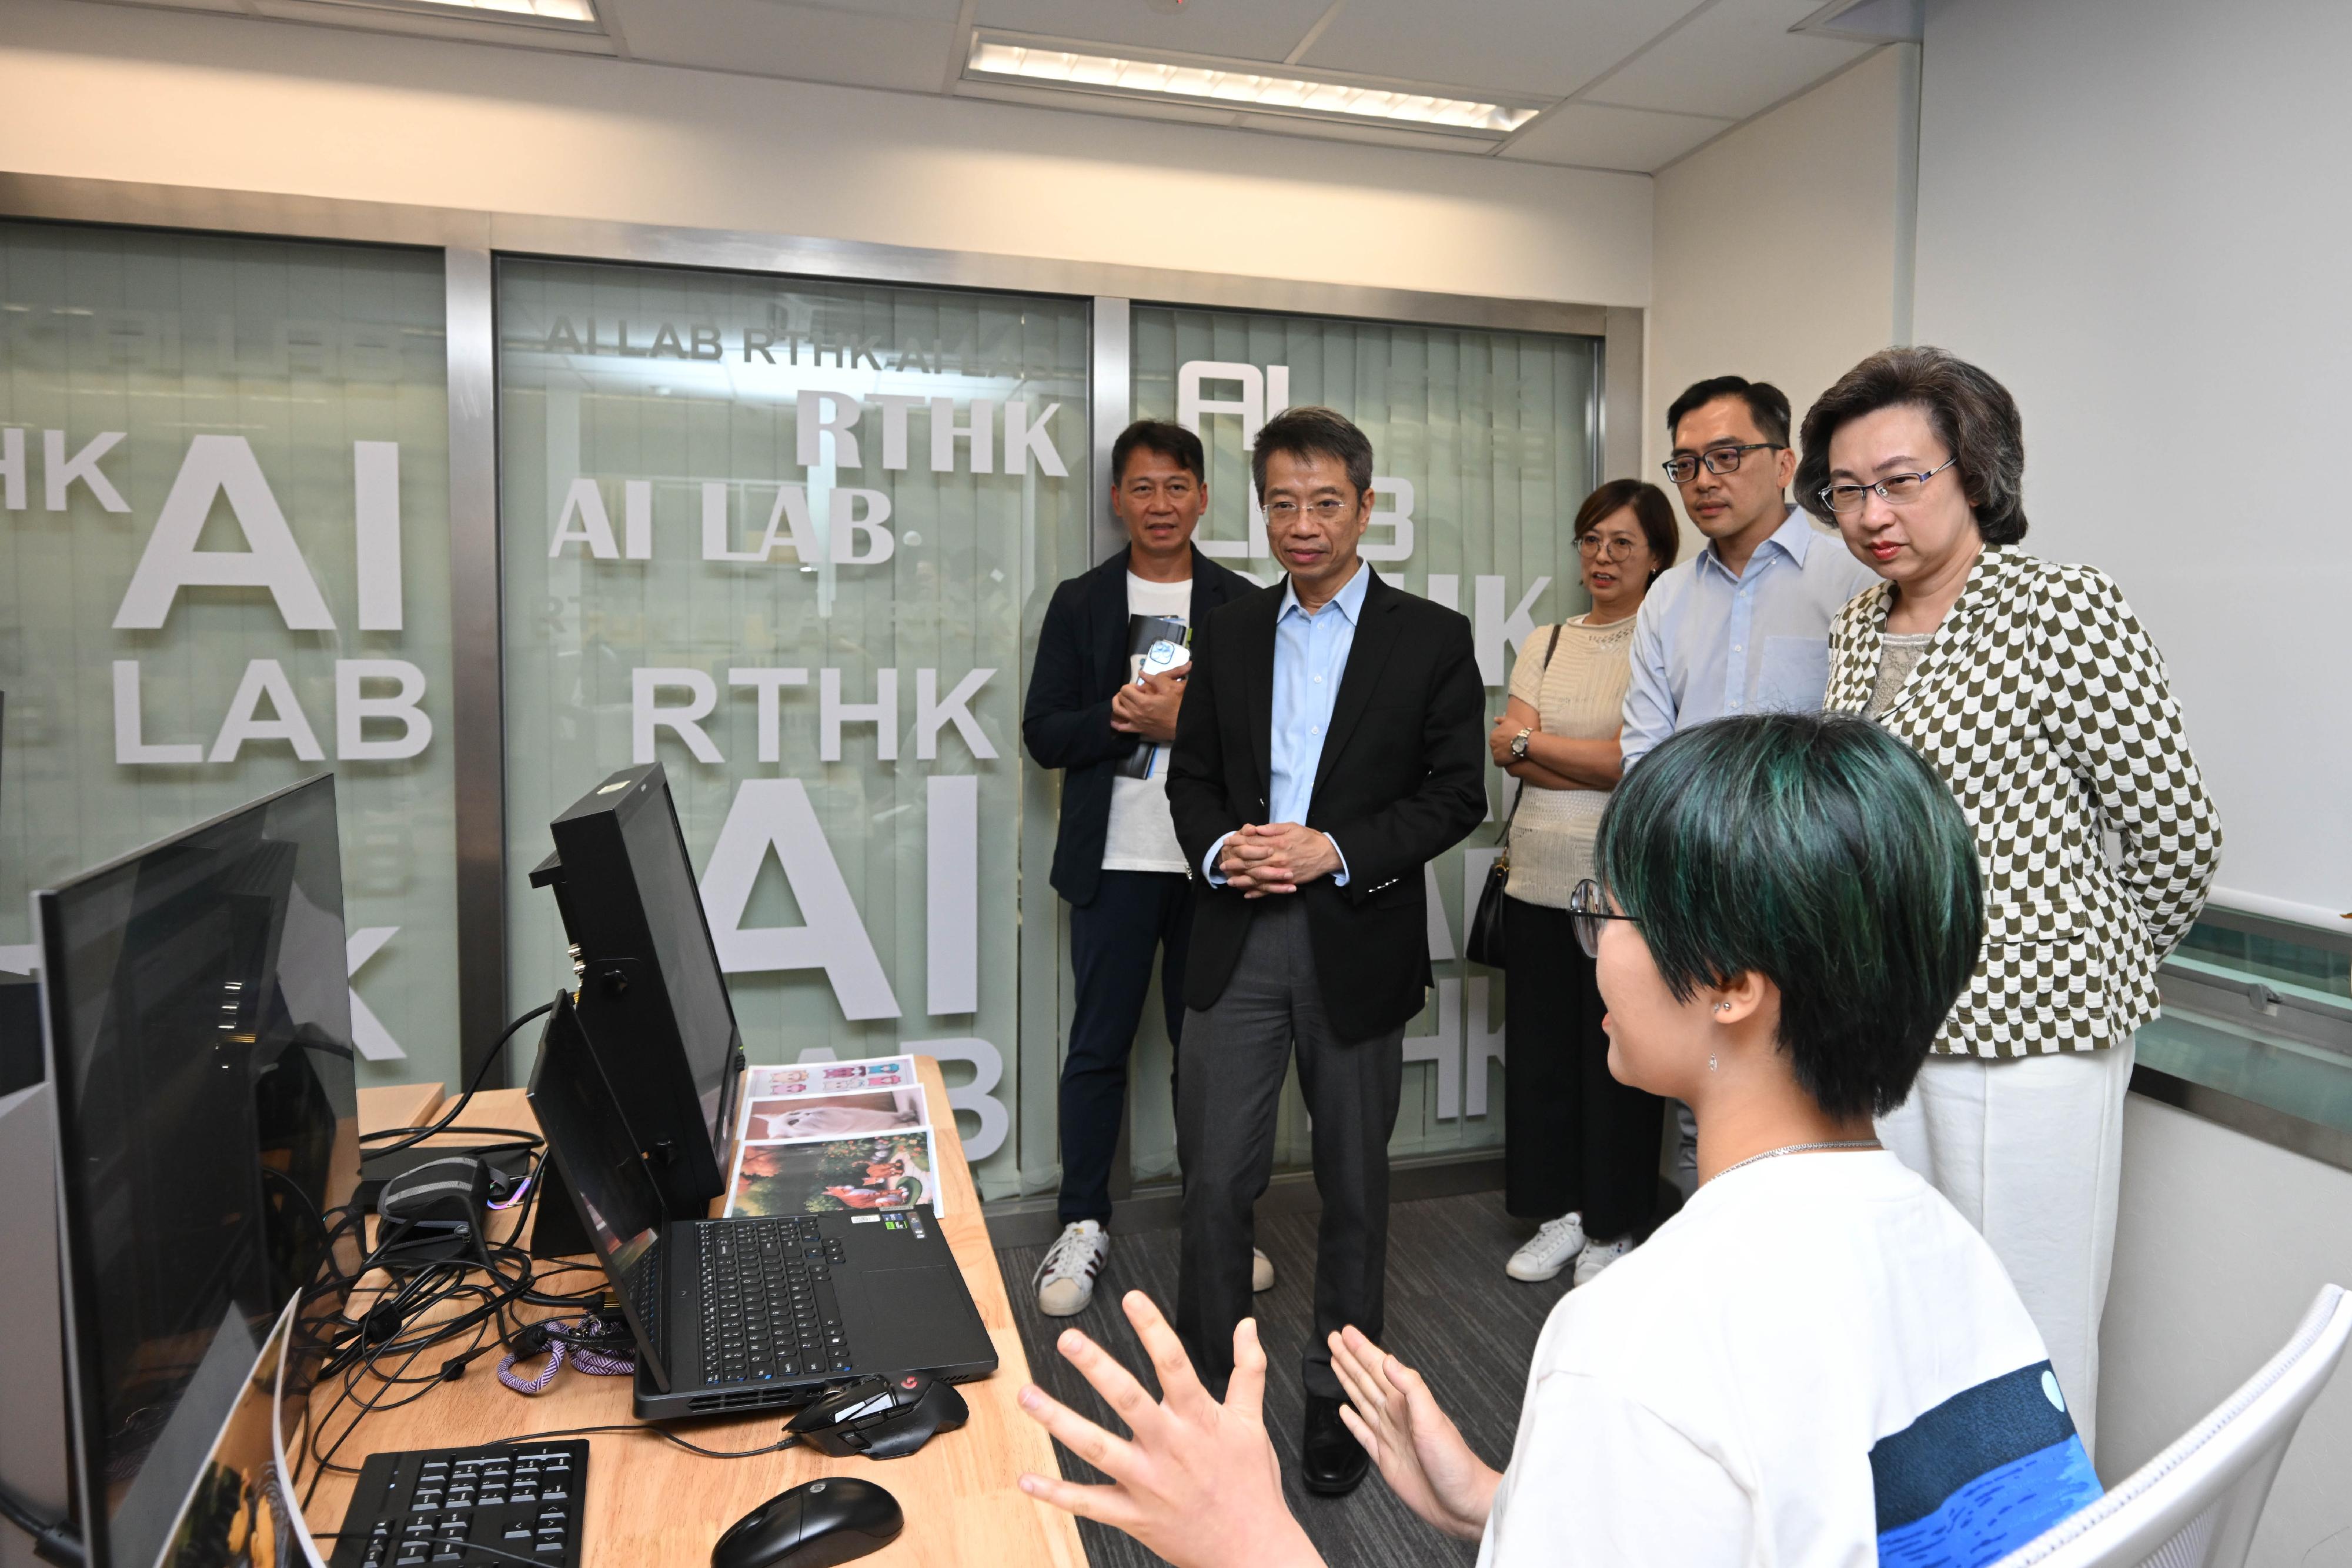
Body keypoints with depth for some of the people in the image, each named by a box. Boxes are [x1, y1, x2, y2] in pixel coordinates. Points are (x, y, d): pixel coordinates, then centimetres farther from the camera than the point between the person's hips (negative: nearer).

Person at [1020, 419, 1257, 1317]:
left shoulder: (1242, 606, 6)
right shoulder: (1080, 603, 5)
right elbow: (1044, 734, 0)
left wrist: (1186, 723, -15)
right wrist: (1122, 717, -17)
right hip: (1114, 863, 0)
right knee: (1097, 1048, 6)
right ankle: (1084, 1225, 21)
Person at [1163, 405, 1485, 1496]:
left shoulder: (1430, 638, 0)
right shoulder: (1228, 633, 10)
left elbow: (1457, 793, -4)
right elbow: (1192, 775, 11)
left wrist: (1337, 852, -16)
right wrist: (1219, 849, -10)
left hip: (1359, 943, -2)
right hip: (1238, 938, 2)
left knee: (1353, 1186, 12)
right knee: (1215, 1181, 2)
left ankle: (1337, 1399, 30)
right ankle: (1207, 1398, 19)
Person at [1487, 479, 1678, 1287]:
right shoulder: (1546, 643, 13)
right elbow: (1510, 750, 1)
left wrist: (1530, 744, -6)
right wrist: (1606, 767, -12)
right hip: (1540, 878, 5)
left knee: (1618, 1056, 5)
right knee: (1540, 1049, 11)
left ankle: (1612, 1228, 23)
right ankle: (1558, 1213, 28)